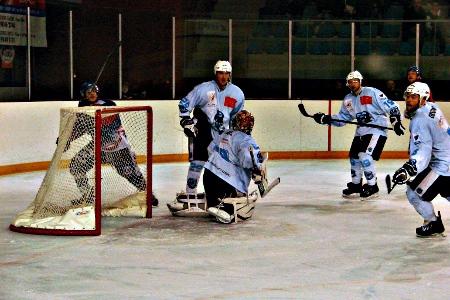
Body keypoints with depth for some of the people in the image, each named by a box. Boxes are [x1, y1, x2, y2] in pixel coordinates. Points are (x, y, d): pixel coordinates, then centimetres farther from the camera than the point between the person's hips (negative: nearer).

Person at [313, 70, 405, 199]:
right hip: (361, 131, 8)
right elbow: (343, 117, 12)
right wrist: (326, 118, -2)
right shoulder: (348, 99, 8)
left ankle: (372, 187, -7)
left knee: (365, 156, -20)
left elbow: (391, 106, -14)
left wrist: (396, 121, -21)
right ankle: (356, 185, 31)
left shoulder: (372, 92, -13)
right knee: (354, 157, 11)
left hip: (377, 130, -8)